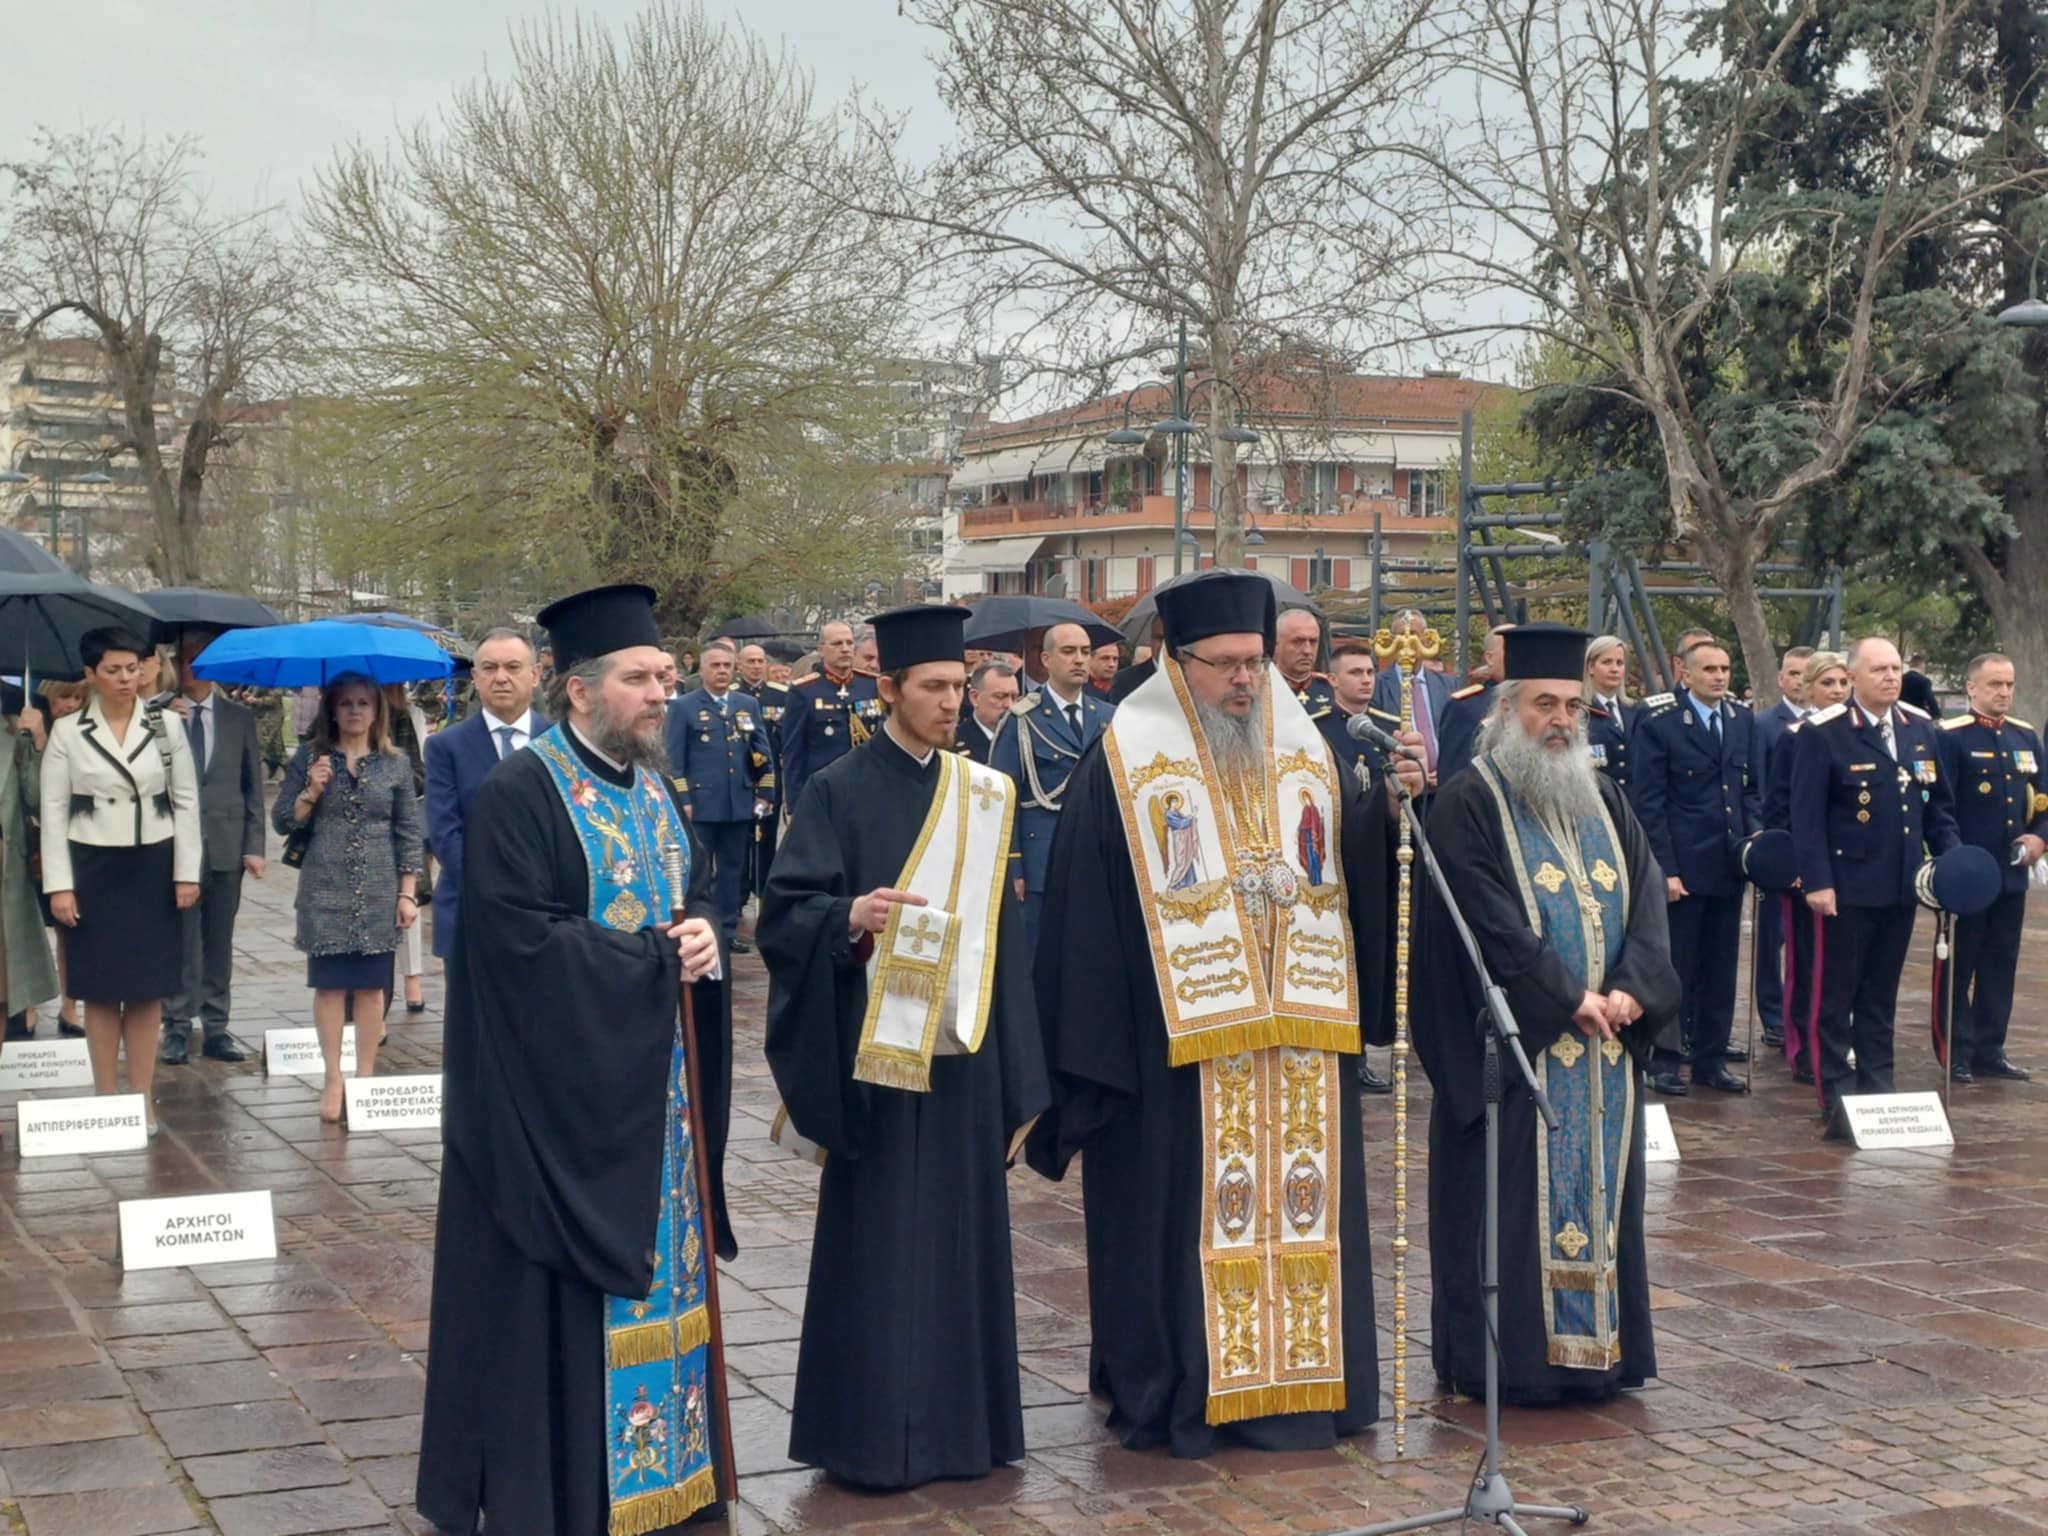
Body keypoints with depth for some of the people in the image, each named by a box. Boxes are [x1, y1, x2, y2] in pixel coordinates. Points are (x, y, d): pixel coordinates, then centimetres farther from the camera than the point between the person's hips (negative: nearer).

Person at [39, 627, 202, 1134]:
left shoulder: (166, 727, 3)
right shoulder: (67, 732, -1)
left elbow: (186, 803, 4)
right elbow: (53, 811, -2)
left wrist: (187, 873, -2)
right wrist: (59, 885, -8)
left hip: (153, 869, 1)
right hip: (93, 870, -1)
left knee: (148, 990, 5)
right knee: (100, 991, 3)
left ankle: (142, 1099, 13)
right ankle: (105, 1099, 12)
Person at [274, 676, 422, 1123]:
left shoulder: (396, 763, 5)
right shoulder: (309, 757, 3)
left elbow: (408, 832, 6)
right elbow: (282, 822, 3)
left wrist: (408, 893, 1)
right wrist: (312, 791, -14)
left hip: (378, 893, 1)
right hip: (324, 892, -1)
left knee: (371, 984, 4)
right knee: (329, 983, 0)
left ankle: (366, 1075, 13)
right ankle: (333, 1078, 9)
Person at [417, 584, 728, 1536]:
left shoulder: (652, 786, 10)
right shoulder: (516, 795, -15)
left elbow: (701, 886, 18)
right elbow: (524, 939, -22)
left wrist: (703, 929, -6)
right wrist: (659, 957, -16)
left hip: (651, 1081, 8)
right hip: (558, 1090, -8)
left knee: (652, 1266, 12)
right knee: (559, 1291, -2)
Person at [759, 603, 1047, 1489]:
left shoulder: (981, 795, 10)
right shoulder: (841, 792, -5)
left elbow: (1000, 925, 12)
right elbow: (786, 908, -10)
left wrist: (1012, 1059, 9)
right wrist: (851, 916, -31)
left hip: (963, 1049, 5)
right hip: (878, 1050, -5)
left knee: (962, 1237, 9)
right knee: (878, 1241, 0)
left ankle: (958, 1421, 20)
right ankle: (871, 1432, 9)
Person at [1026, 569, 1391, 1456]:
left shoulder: (1305, 753, 11)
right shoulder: (1126, 759, -3)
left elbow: (1356, 873, 7)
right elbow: (1085, 908, -6)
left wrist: (1391, 809, -12)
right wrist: (1090, 1045, -11)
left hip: (1300, 1036, 5)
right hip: (1176, 1048, -4)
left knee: (1301, 1204, 8)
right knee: (1187, 1212, 0)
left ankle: (1301, 1378, 20)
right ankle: (1178, 1392, 11)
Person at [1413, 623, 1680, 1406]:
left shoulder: (1604, 799, 13)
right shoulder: (1468, 804, -7)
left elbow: (1647, 894, 5)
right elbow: (1491, 921, -15)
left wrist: (1630, 989, -11)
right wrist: (1569, 998, -16)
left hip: (1605, 1040, 6)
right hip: (1513, 1041, -6)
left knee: (1600, 1188, 9)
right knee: (1516, 1195, -2)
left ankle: (1599, 1343, 18)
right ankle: (1509, 1355, 5)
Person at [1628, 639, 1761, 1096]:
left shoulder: (1743, 721, 10)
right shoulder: (1659, 724, -7)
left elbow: (1752, 788, 17)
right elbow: (1648, 803, -8)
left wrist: (1754, 835, -1)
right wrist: (1664, 869, -13)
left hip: (1730, 865, 5)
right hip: (1682, 865, -5)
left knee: (1720, 968, 10)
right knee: (1676, 967, 1)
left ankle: (1711, 1058, 18)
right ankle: (1664, 1061, 11)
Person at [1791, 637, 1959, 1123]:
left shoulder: (1921, 729, 9)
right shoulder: (1823, 734, -9)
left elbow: (1939, 804, 16)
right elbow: (1806, 815, -11)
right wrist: (1817, 881, -17)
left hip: (1901, 886, 6)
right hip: (1848, 886, -6)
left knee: (1882, 992, 14)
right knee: (1838, 991, 1)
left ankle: (1877, 1083, 22)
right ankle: (1837, 1091, 5)